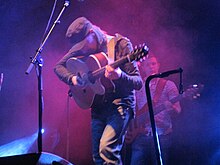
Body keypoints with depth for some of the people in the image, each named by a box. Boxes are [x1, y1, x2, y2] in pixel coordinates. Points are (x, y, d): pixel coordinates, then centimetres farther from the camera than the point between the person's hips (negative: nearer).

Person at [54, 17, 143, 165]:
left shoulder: (121, 44, -13)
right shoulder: (81, 48, 3)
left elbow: (138, 83, -16)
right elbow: (59, 66, 12)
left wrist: (120, 76, -37)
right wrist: (72, 78, -9)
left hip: (120, 104, -6)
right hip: (98, 107, 6)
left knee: (107, 148, -25)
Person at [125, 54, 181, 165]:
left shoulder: (168, 85, 5)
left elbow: (177, 109, -3)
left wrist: (170, 108, -25)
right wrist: (130, 128, 3)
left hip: (161, 135, -2)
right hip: (140, 134, 3)